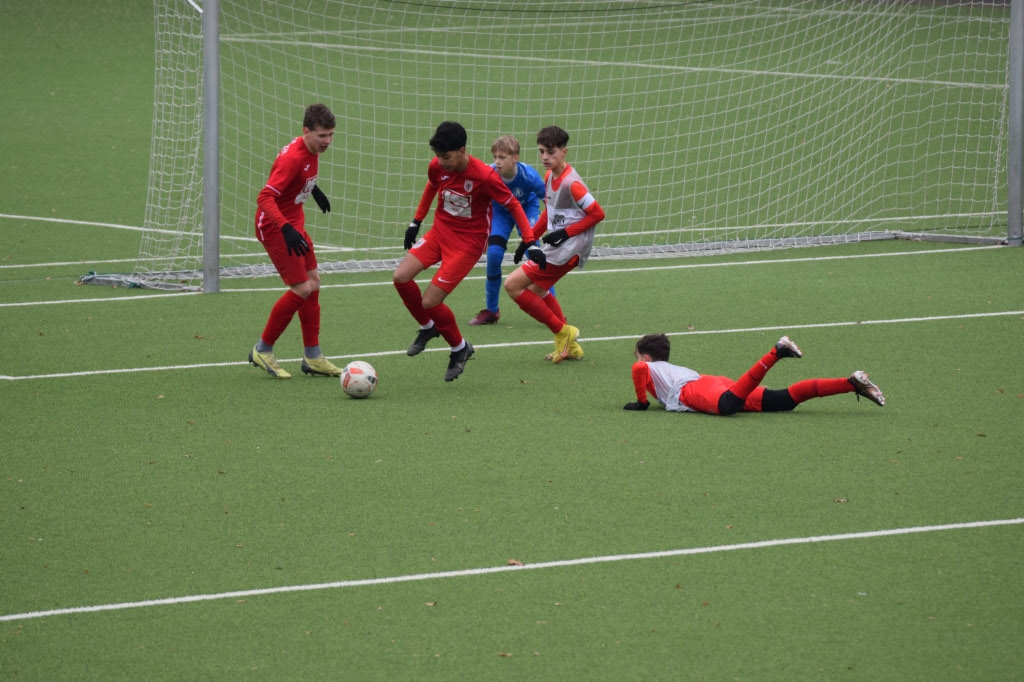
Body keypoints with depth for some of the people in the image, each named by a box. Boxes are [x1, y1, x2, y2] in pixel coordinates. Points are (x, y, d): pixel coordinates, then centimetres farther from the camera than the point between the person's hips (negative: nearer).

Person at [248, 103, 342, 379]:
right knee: (302, 289, -12)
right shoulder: (293, 157, -28)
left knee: (313, 284, 12)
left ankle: (312, 357, 20)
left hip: (293, 225, 10)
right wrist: (286, 230, -43)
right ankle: (263, 351, 3)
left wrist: (314, 189, 38)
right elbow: (265, 198, -33)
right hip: (274, 227, -10)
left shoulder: (311, 151, 1)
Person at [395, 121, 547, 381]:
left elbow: (513, 205, -13)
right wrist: (416, 222, 20)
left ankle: (459, 348, 15)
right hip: (440, 231, 6)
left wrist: (531, 242, -17)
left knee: (430, 302, -13)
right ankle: (427, 328, 17)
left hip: (468, 241, -6)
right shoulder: (436, 167, -9)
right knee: (401, 277, -12)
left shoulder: (485, 176, -25)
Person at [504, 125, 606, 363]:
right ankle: (570, 346, 30)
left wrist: (566, 233, -19)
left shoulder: (571, 183, -21)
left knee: (513, 285, -10)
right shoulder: (549, 177, 8)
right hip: (556, 246, 10)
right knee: (537, 289, 26)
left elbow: (597, 213, -18)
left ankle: (562, 332, -1)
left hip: (569, 248, -10)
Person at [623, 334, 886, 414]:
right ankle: (852, 384, -21)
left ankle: (775, 353, -45)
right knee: (785, 400, -7)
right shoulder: (674, 368, 42)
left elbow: (638, 368, -3)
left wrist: (641, 402, 7)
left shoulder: (648, 368, 20)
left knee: (728, 404, -42)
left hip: (693, 391, -7)